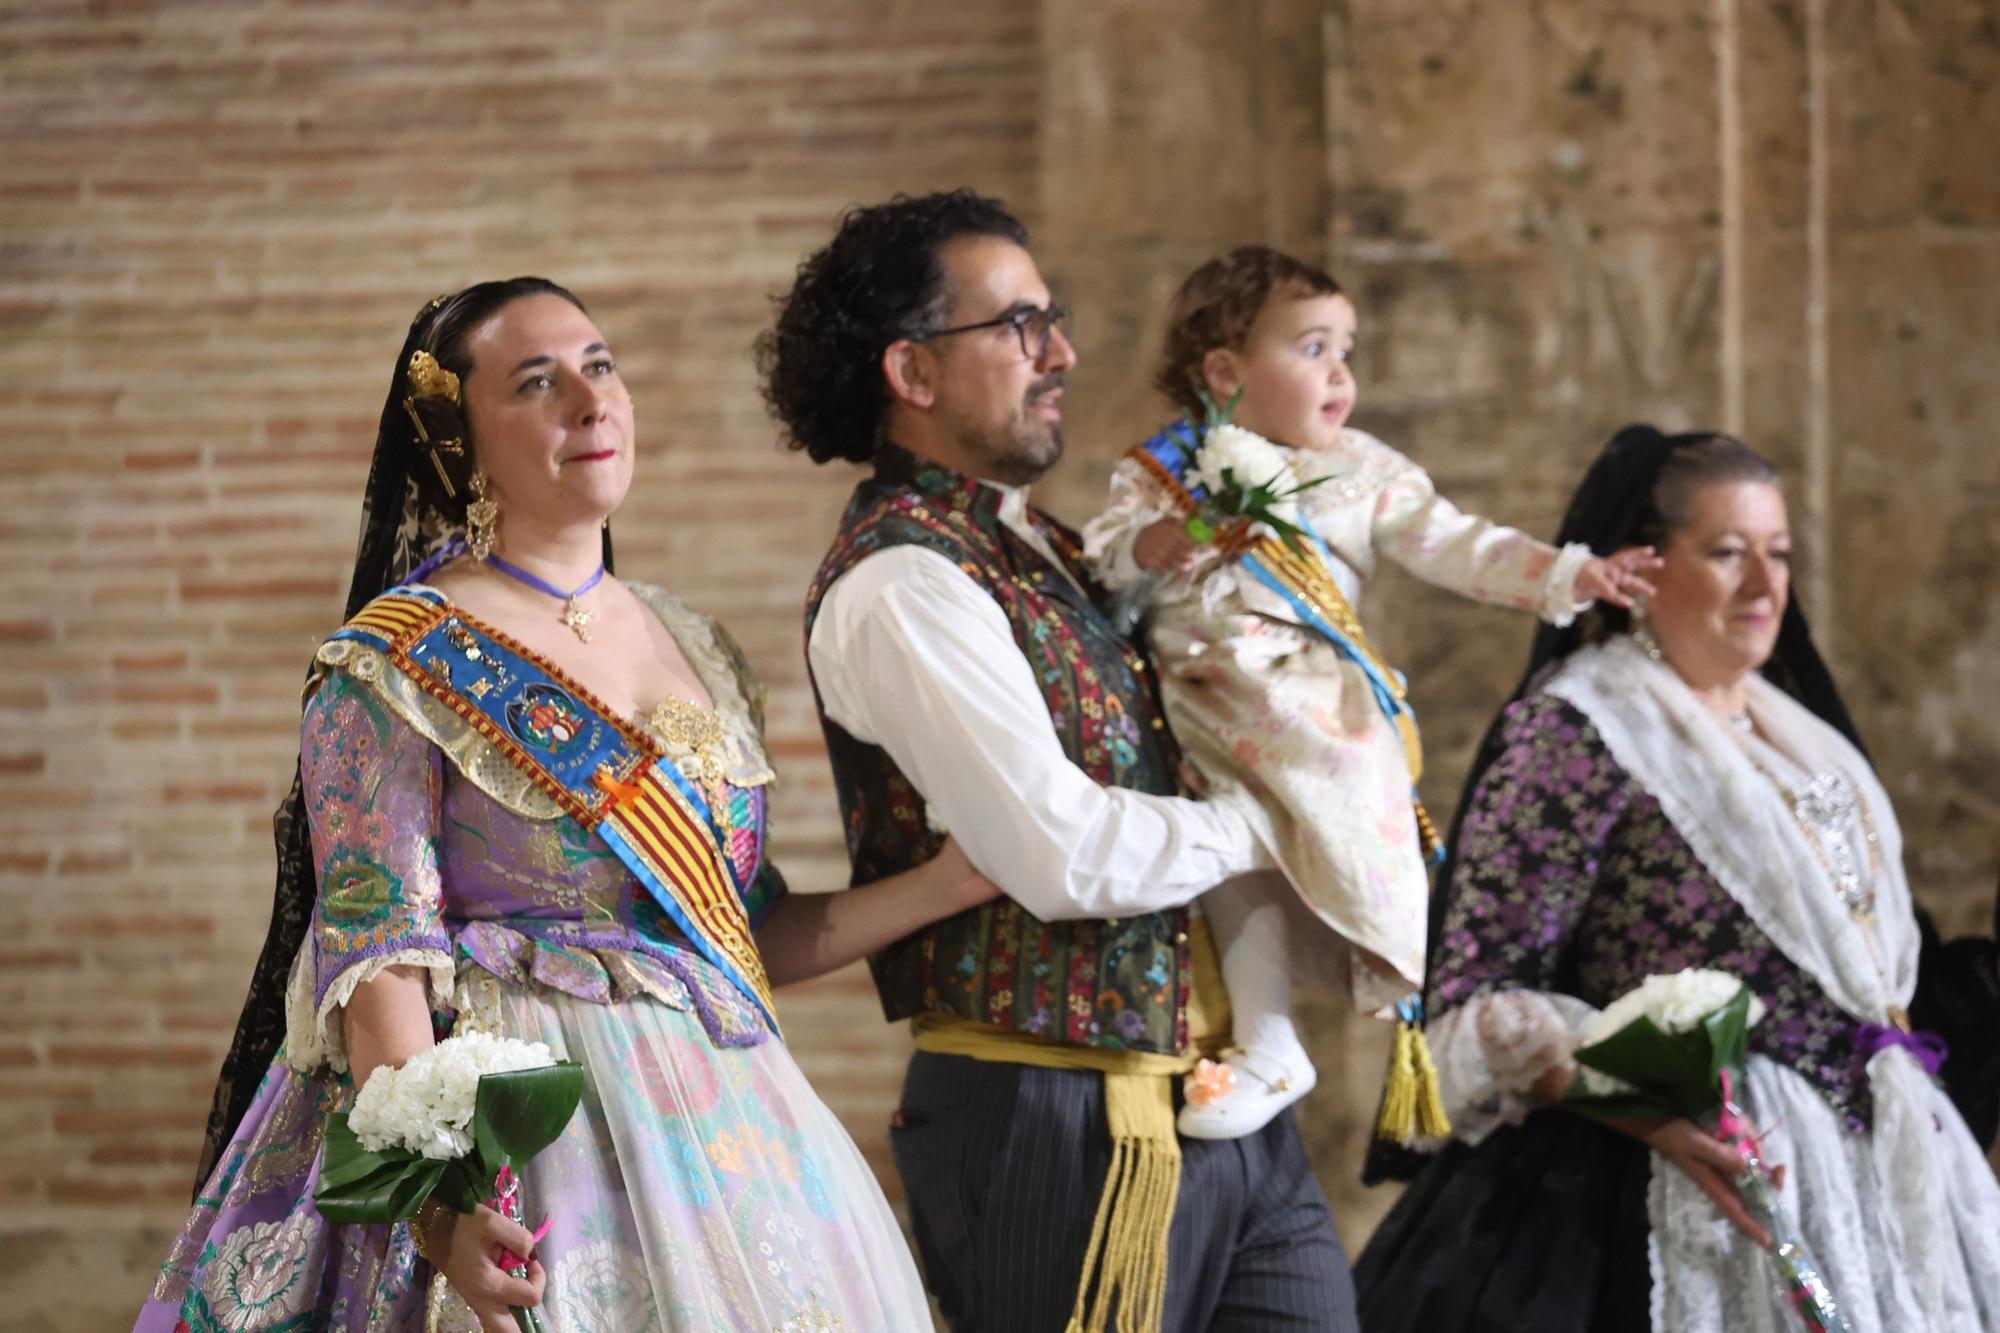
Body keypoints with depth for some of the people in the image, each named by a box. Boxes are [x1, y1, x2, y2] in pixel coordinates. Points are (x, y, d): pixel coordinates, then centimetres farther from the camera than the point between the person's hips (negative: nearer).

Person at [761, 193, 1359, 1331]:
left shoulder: (1046, 553, 16)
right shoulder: (897, 584, -13)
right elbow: (1067, 855, -21)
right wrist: (1264, 827, -6)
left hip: (1224, 1100, 9)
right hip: (1057, 1120, -9)